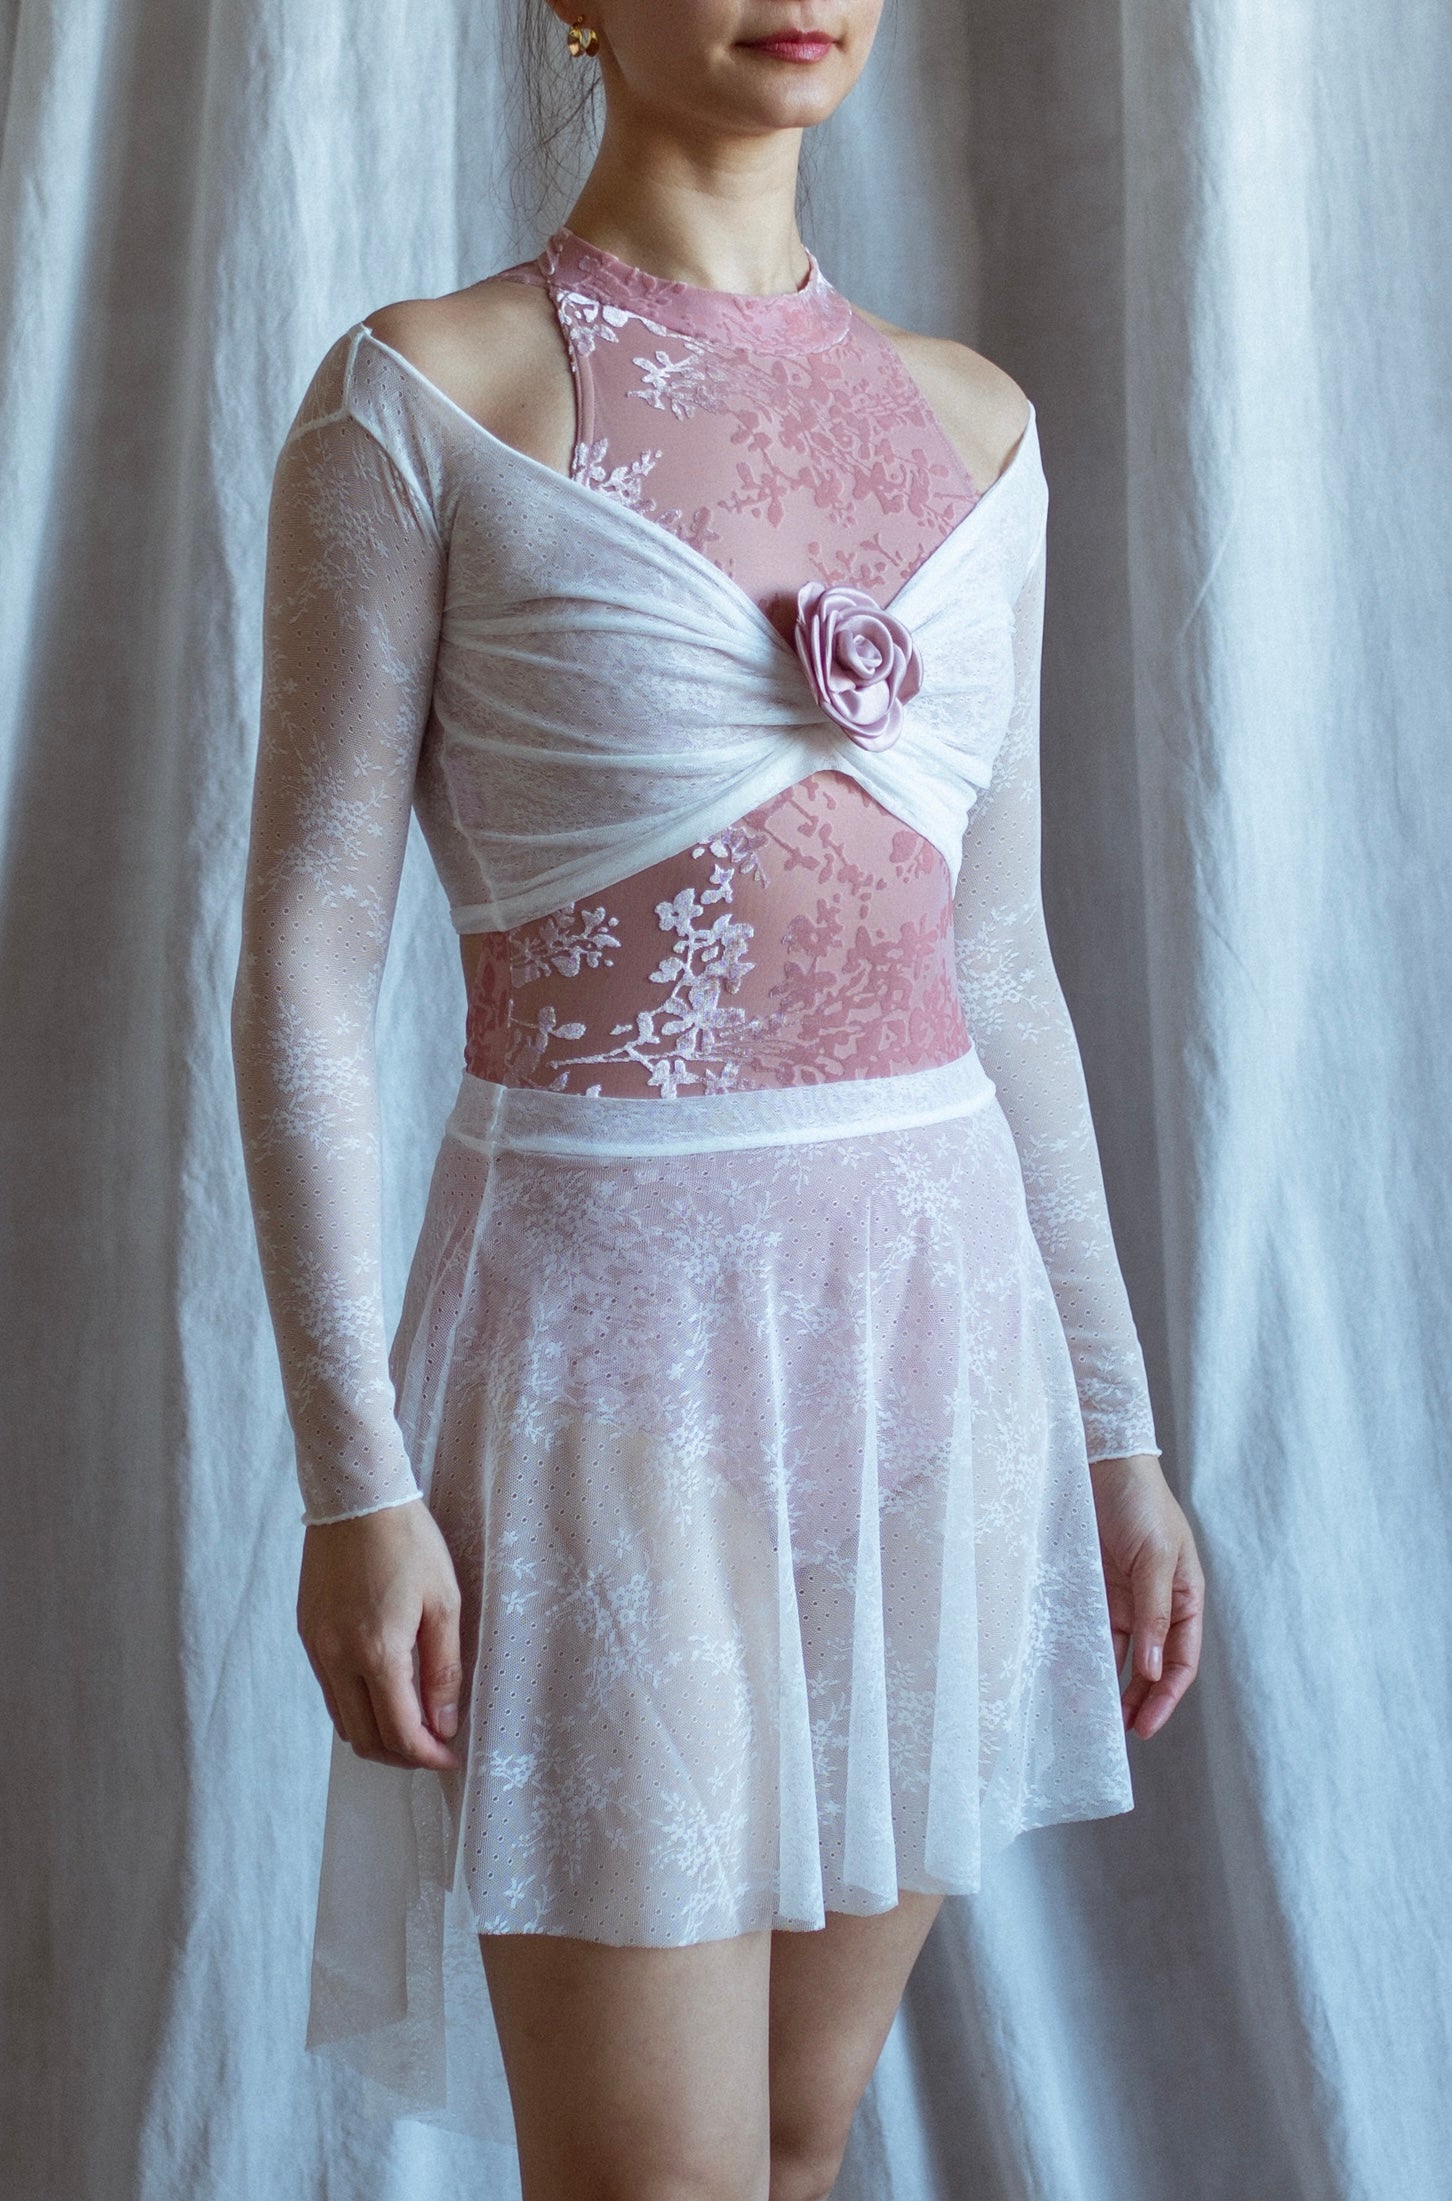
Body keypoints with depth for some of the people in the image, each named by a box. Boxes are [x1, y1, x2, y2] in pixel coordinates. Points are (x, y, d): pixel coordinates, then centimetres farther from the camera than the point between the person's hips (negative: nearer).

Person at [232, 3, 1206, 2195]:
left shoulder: (976, 422, 10)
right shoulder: (420, 395, -4)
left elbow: (998, 960, 12)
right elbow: (303, 960, -7)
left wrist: (1117, 1420, 11)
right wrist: (351, 1474, -12)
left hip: (940, 1304, 5)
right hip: (613, 1337, -5)